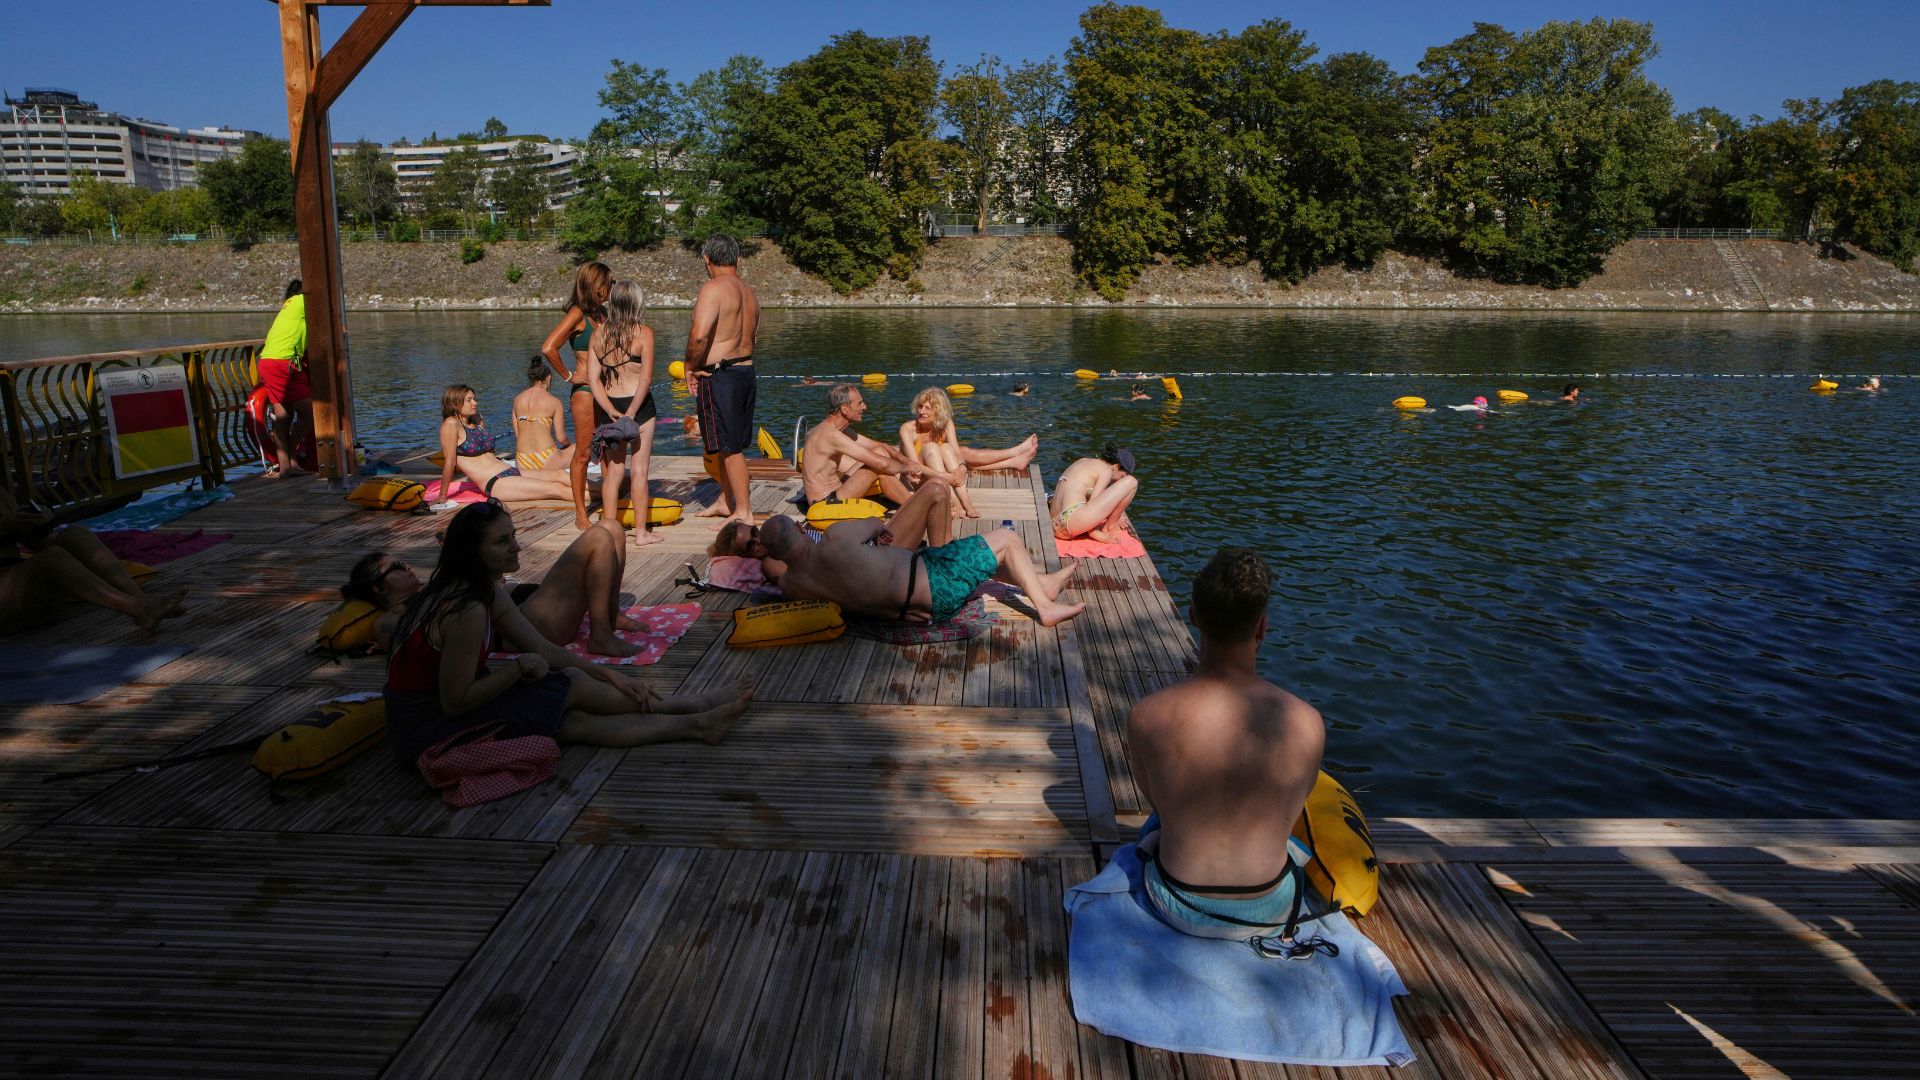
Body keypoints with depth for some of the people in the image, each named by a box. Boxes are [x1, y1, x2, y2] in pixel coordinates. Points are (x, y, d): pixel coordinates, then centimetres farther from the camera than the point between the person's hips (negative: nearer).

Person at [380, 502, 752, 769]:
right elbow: (455, 703, -25)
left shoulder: (490, 594, 4)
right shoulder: (467, 611, -28)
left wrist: (609, 675, 0)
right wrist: (521, 667, -15)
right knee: (572, 685, -8)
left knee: (576, 723, -4)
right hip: (428, 730, -8)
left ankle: (698, 725, -1)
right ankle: (697, 707, 3)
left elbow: (542, 648, 7)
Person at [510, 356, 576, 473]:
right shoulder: (554, 401, -4)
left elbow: (517, 434, 12)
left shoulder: (517, 399, 9)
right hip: (546, 460, -5)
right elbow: (561, 438, -1)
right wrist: (568, 445, 22)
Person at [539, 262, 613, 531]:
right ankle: (581, 515, 7)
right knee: (583, 454, 0)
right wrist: (568, 376, -12)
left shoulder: (601, 312, 13)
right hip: (585, 390, -8)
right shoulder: (577, 314, -11)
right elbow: (548, 348, -21)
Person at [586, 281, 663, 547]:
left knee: (613, 470, 11)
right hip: (639, 405, -4)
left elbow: (592, 378, -1)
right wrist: (630, 414, -12)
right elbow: (646, 379, -15)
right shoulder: (643, 333, -8)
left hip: (609, 406, 4)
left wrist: (613, 413, -6)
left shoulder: (598, 333, 4)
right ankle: (641, 532, 9)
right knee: (639, 469, 3)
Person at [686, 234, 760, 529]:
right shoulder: (749, 291, 12)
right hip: (746, 369, 9)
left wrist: (691, 367, -11)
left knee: (729, 447, -2)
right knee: (733, 444, 20)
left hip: (718, 376, -8)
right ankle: (726, 500, 33)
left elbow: (699, 334, -27)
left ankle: (743, 513, 3)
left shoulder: (713, 288, -14)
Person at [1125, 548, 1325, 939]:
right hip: (1270, 911, 1)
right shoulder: (1307, 723, -22)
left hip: (1179, 907, 0)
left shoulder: (1147, 716, -24)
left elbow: (1156, 800, -3)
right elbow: (1290, 815, -2)